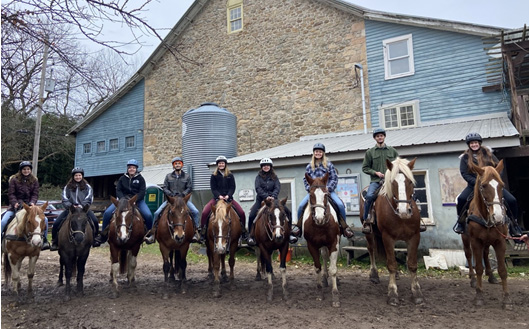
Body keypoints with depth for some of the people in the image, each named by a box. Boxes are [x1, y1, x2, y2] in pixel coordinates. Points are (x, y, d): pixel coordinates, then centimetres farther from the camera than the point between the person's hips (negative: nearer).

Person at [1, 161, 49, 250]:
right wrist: (15, 203, -18)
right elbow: (11, 193, -2)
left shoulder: (34, 180, 7)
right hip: (15, 206, -1)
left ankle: (44, 240, -1)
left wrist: (32, 202, -17)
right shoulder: (14, 179, 2)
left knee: (44, 219, -13)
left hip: (29, 205, 1)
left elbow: (35, 194, 2)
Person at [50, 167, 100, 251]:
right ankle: (55, 242, 8)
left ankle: (94, 239, -5)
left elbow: (89, 199, -2)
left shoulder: (87, 187, 9)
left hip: (84, 208, -2)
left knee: (95, 221, -25)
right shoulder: (68, 187, 11)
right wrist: (70, 206, -17)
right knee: (56, 223, -11)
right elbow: (65, 199, 1)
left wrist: (81, 205, -19)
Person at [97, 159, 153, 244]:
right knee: (107, 213, -15)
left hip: (137, 200, -2)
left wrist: (134, 201, -20)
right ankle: (104, 235, 2)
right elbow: (118, 190, 2)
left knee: (148, 215, -23)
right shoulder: (122, 178, 9)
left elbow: (142, 192, -5)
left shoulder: (140, 179, 4)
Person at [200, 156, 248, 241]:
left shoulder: (230, 175, 8)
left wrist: (228, 195, -16)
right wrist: (219, 196, -18)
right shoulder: (214, 176, 6)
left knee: (242, 213, -14)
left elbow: (232, 188, 1)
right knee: (204, 212, -21)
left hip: (228, 198, 1)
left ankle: (243, 232, 7)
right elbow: (213, 188, -1)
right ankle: (202, 233, -4)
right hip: (217, 198, 0)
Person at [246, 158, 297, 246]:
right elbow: (258, 188, -7)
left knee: (288, 212, -13)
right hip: (261, 200, -1)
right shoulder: (258, 177, 7)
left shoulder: (274, 177, 12)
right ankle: (251, 236, -6)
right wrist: (266, 197, -23)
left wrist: (273, 196, -23)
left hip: (273, 200, 2)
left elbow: (277, 188, -3)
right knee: (251, 216, -22)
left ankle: (289, 234, -3)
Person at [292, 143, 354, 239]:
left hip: (327, 190, -1)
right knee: (301, 206, -18)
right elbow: (305, 180, 12)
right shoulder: (309, 166, 10)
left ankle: (344, 227, -5)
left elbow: (334, 178, 1)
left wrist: (328, 188, -13)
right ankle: (298, 225, 1)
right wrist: (309, 188, -5)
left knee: (340, 204, -22)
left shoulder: (329, 165, 4)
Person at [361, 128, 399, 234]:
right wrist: (376, 172, -6)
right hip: (376, 181, -2)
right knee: (369, 196, -28)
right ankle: (366, 220, -14)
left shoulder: (392, 151, 16)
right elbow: (365, 168, 9)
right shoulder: (370, 152, 10)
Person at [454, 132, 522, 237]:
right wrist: (477, 182, -19)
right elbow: (464, 173, -6)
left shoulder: (487, 153, 8)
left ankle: (513, 224, 11)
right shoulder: (465, 157, 2)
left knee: (511, 200, -12)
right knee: (461, 199, -29)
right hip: (474, 185, -2)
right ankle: (460, 221, -5)